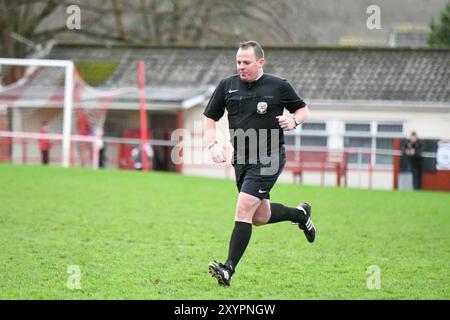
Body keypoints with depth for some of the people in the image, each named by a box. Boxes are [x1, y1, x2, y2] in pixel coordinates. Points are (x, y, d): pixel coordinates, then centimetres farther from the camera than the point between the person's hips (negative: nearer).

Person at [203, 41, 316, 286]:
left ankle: (229, 269, -17)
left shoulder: (278, 86, -4)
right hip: (241, 159, 6)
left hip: (269, 157, -6)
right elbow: (210, 118, 12)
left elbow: (303, 109, 10)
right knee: (260, 217, 14)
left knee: (244, 209, -18)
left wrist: (293, 120, -12)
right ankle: (300, 214, 44)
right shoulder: (227, 86, 4)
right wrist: (213, 144, -5)